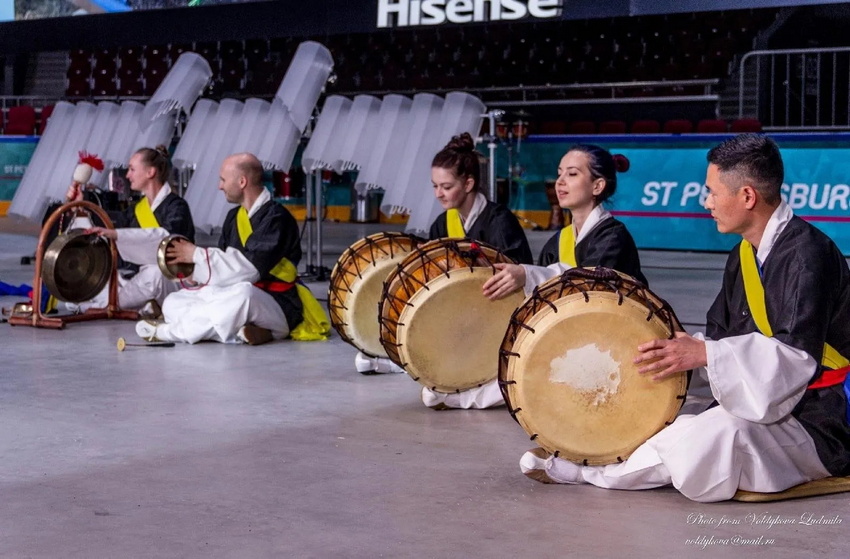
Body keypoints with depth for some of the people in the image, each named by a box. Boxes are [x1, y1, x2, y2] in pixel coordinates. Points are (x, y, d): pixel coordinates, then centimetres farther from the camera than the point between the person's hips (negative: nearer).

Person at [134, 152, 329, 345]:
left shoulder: (276, 218, -14)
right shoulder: (234, 217, 11)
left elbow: (249, 268, -23)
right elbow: (224, 263, 9)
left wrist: (198, 254, -17)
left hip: (276, 307, -8)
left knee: (242, 293, -40)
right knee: (173, 303, 0)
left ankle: (169, 331, -22)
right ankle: (238, 333, -21)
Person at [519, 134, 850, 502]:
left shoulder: (806, 253, -17)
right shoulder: (744, 256, 10)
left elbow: (798, 356, -25)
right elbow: (721, 337, 15)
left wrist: (705, 354, -29)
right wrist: (679, 350, -2)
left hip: (818, 426, -9)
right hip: (763, 409, 9)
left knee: (714, 438, -32)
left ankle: (586, 472, -19)